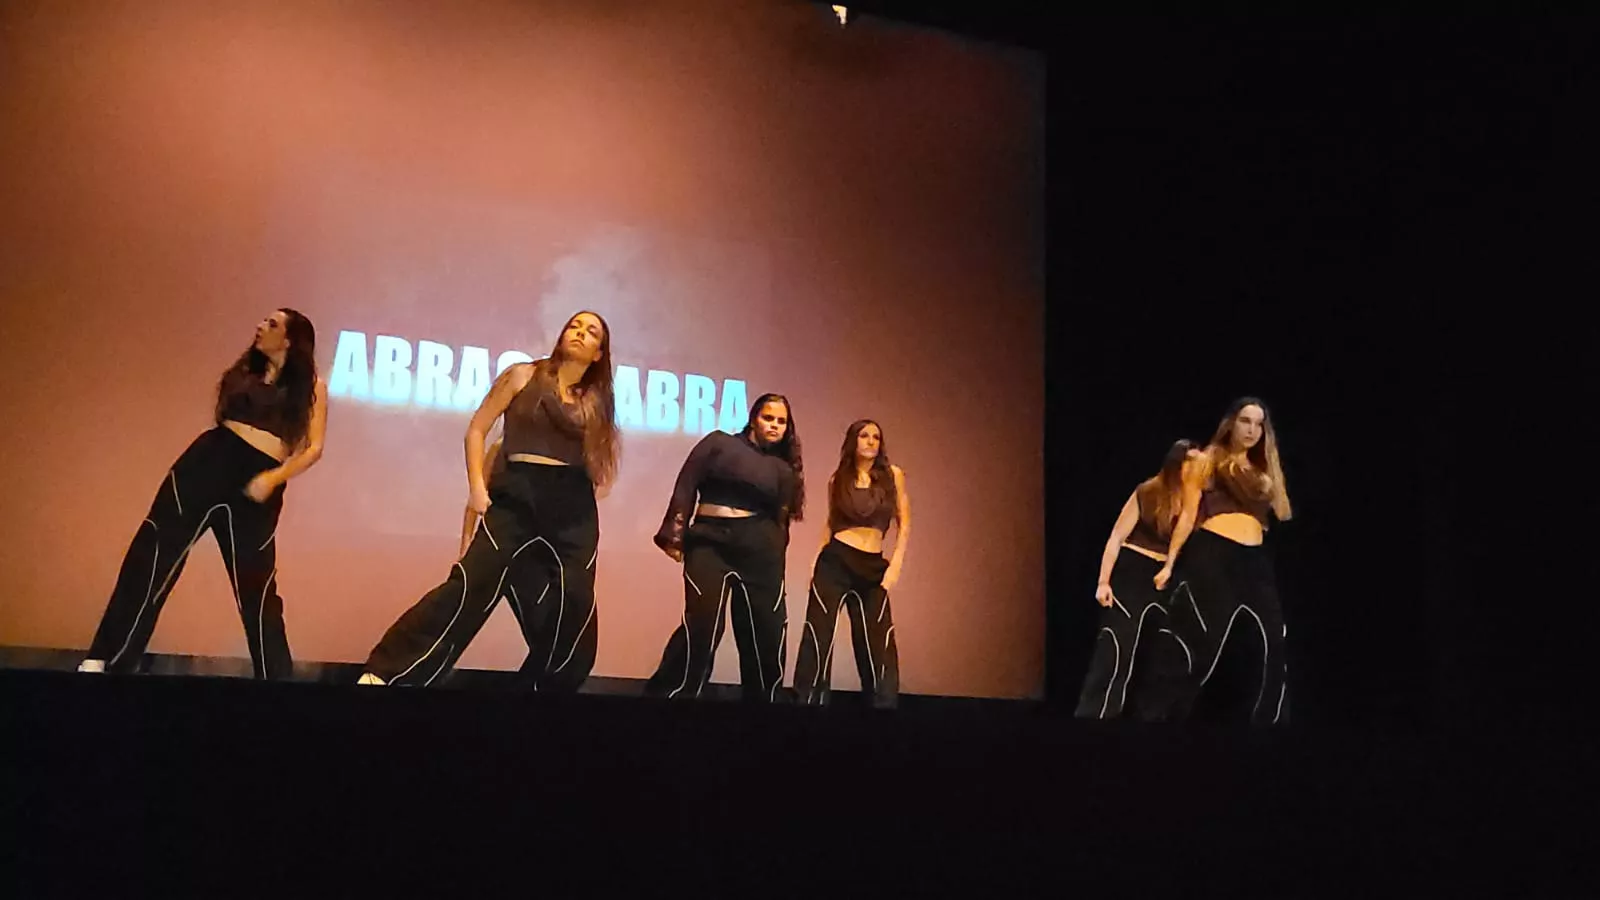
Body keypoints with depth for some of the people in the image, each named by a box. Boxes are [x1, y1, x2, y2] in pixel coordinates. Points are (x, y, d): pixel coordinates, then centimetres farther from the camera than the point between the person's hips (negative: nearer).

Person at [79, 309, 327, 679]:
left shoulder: (312, 386, 5)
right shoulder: (245, 371, 17)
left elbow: (314, 448, -3)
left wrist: (272, 479, -15)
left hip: (256, 486, -3)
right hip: (206, 462, 3)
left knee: (256, 587, 0)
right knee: (155, 552, -5)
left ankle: (277, 681, 12)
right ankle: (102, 661, -1)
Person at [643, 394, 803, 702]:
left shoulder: (783, 469, 14)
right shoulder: (719, 443, 6)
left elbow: (781, 519, 16)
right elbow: (685, 488, 1)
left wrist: (776, 557, 10)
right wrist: (674, 535, -7)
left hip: (759, 550, 4)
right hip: (711, 542, -3)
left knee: (767, 632, 3)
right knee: (702, 625, -16)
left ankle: (761, 698, 17)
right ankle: (667, 694, -9)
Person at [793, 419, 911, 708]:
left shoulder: (893, 475, 4)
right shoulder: (838, 479, 7)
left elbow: (904, 524, 5)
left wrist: (896, 564, -5)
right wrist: (817, 559, 5)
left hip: (873, 567, 0)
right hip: (835, 561, 0)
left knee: (877, 643, 0)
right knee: (819, 636, -1)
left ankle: (883, 703, 8)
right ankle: (808, 701, 5)